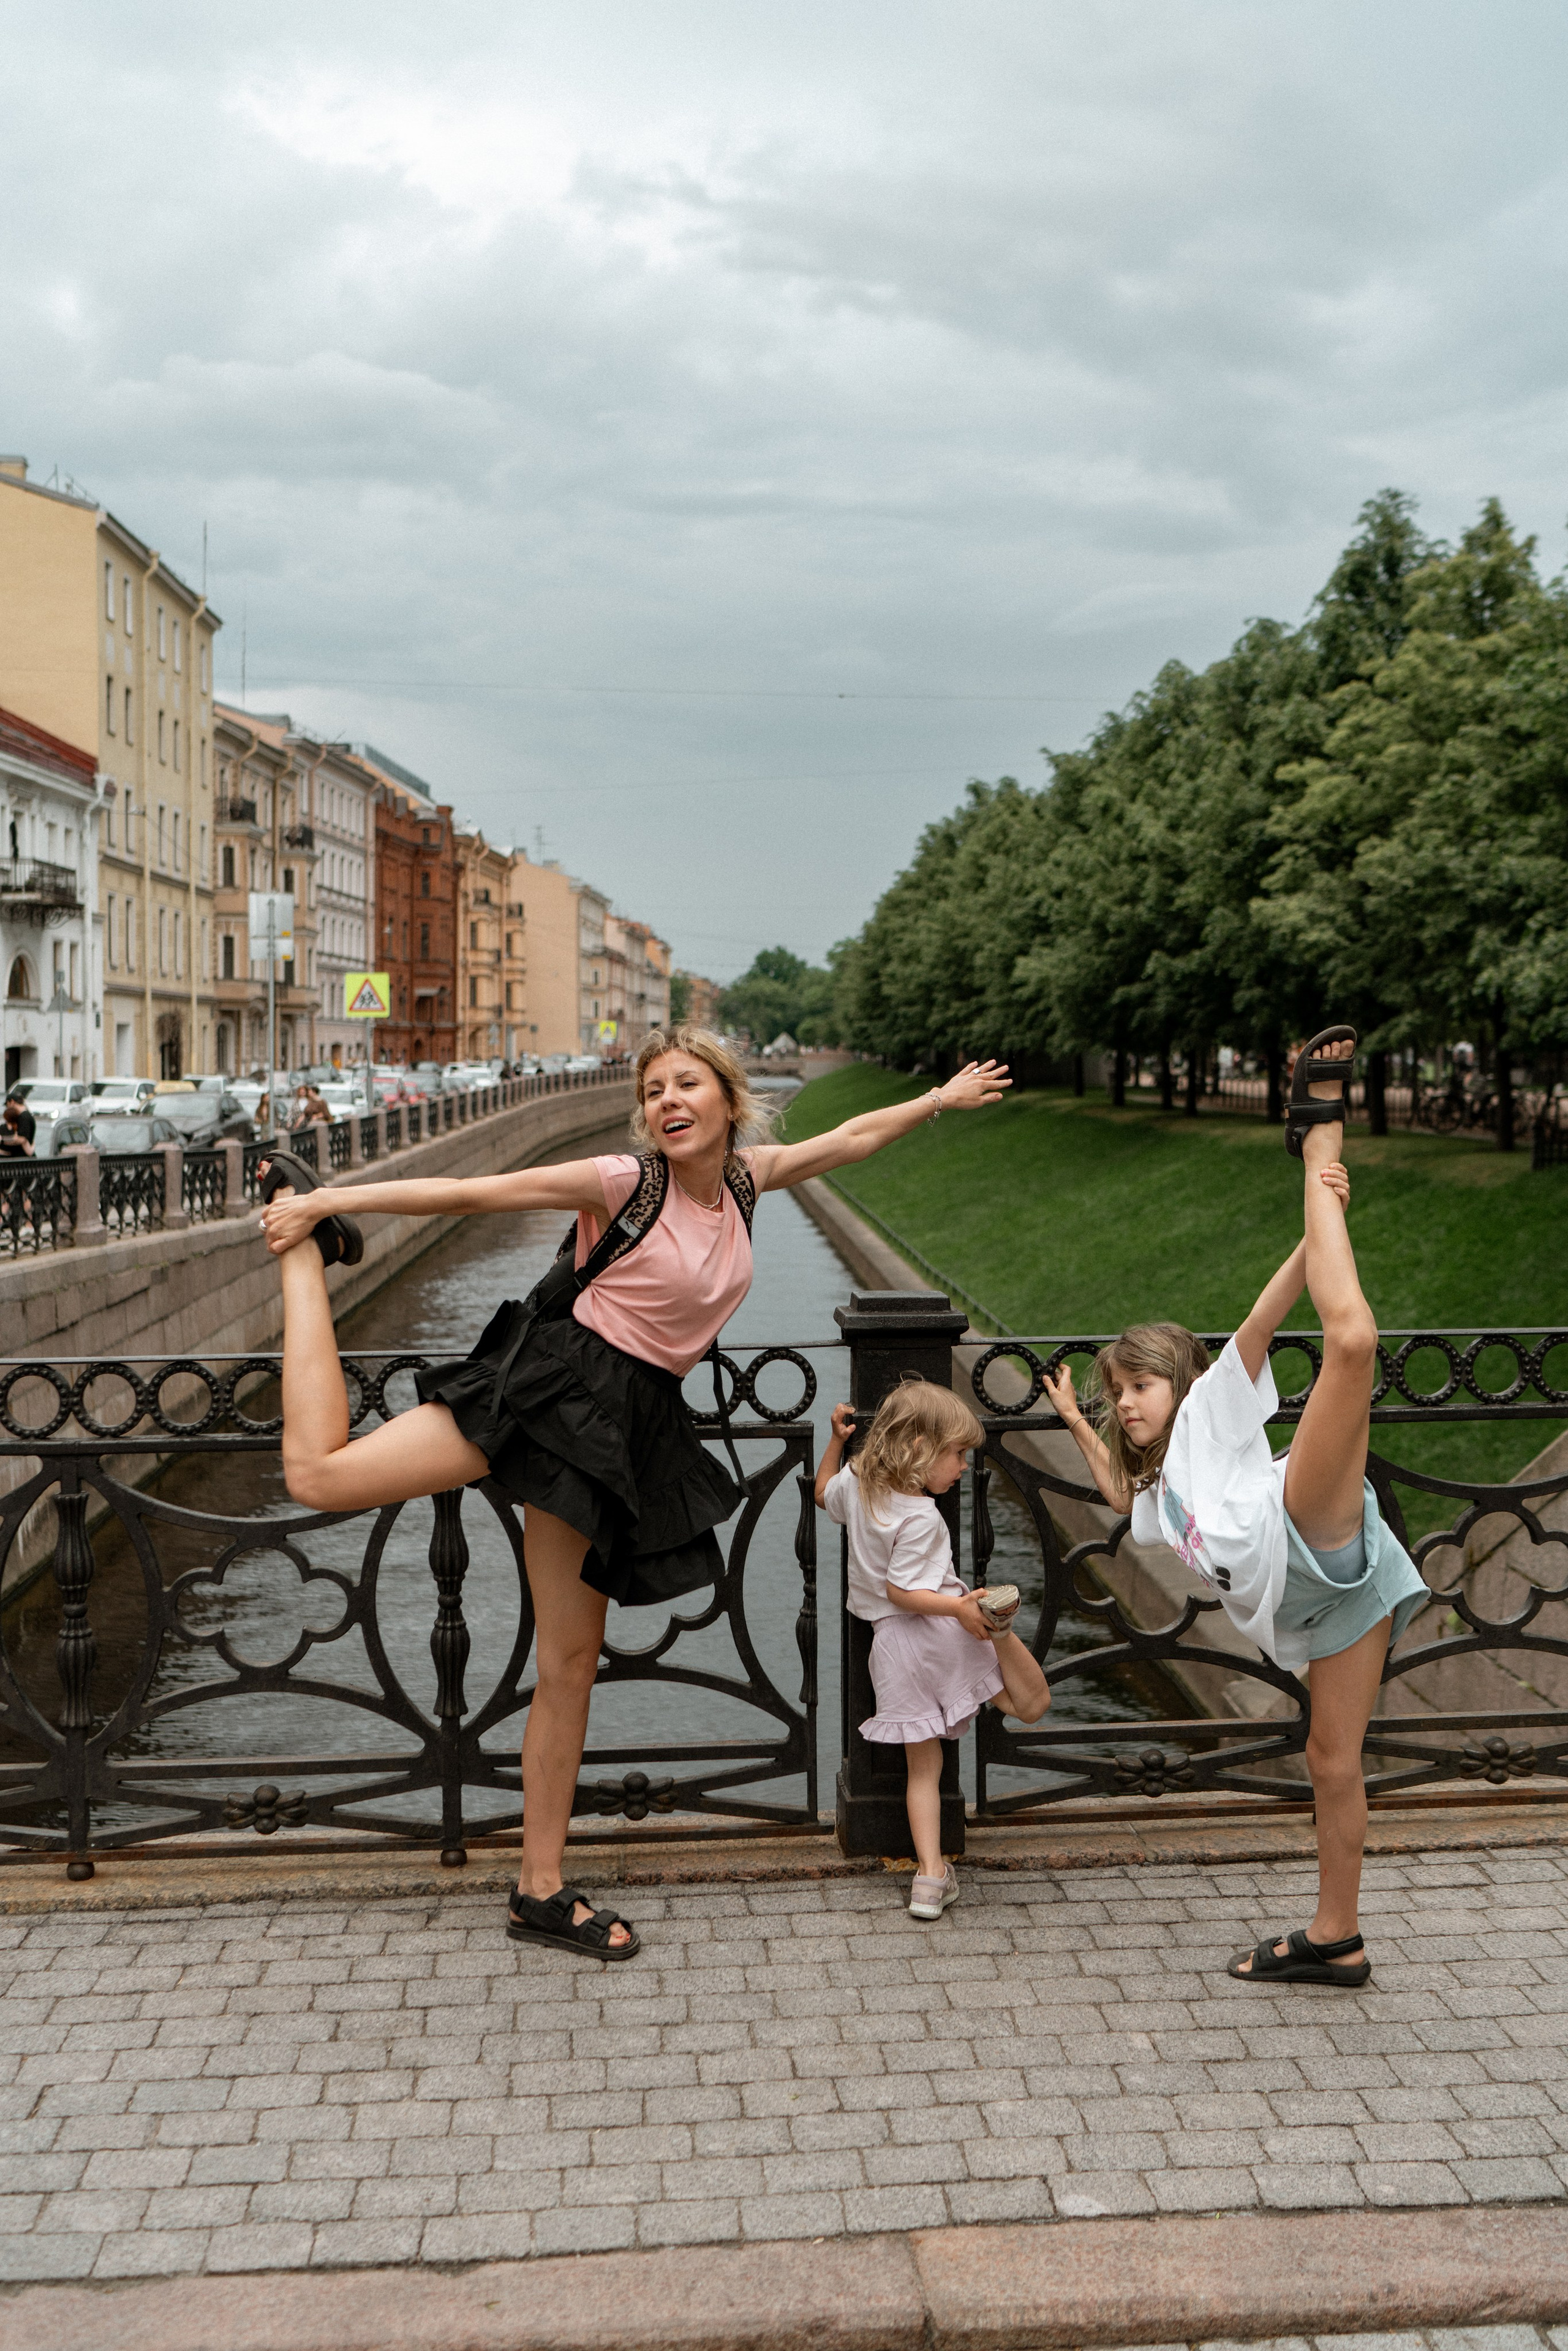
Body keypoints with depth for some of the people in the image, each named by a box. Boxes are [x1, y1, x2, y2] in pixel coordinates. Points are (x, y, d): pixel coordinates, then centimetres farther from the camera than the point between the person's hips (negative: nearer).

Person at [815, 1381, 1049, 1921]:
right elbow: (900, 1591, -21)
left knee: (923, 1768, 12)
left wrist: (836, 1440, 28)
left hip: (892, 1646, 6)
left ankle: (931, 1874, 5)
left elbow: (823, 1493, 27)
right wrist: (957, 1606, -28)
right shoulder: (920, 1517, -17)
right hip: (940, 1629, -6)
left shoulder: (855, 1484, 4)